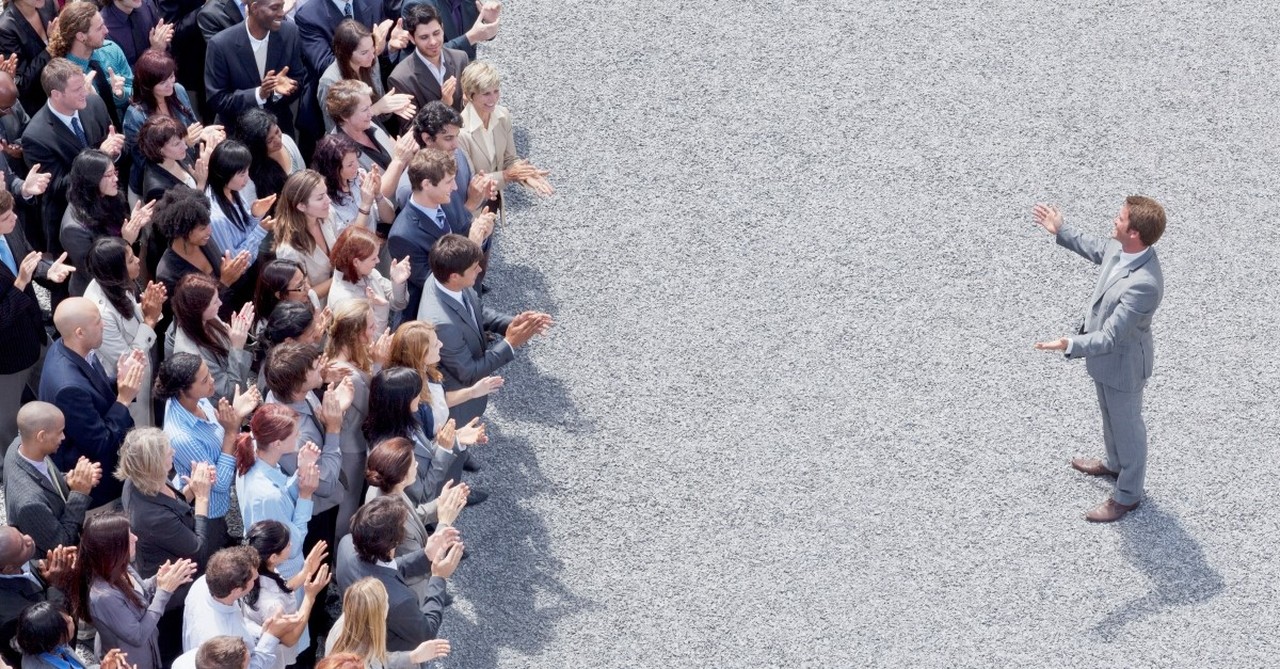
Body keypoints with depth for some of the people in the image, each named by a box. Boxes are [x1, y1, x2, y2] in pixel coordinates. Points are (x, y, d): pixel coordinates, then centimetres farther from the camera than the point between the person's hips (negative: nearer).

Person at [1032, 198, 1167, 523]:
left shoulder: (1144, 283, -41)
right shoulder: (1120, 247, -16)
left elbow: (1110, 336, -37)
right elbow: (1096, 249, 11)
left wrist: (1070, 345, -48)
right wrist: (1061, 232, 17)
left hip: (1123, 363, -8)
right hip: (1105, 355, 8)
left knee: (1126, 426, 16)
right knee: (1111, 416, 32)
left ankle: (1127, 495, 38)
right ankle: (1115, 463, 58)